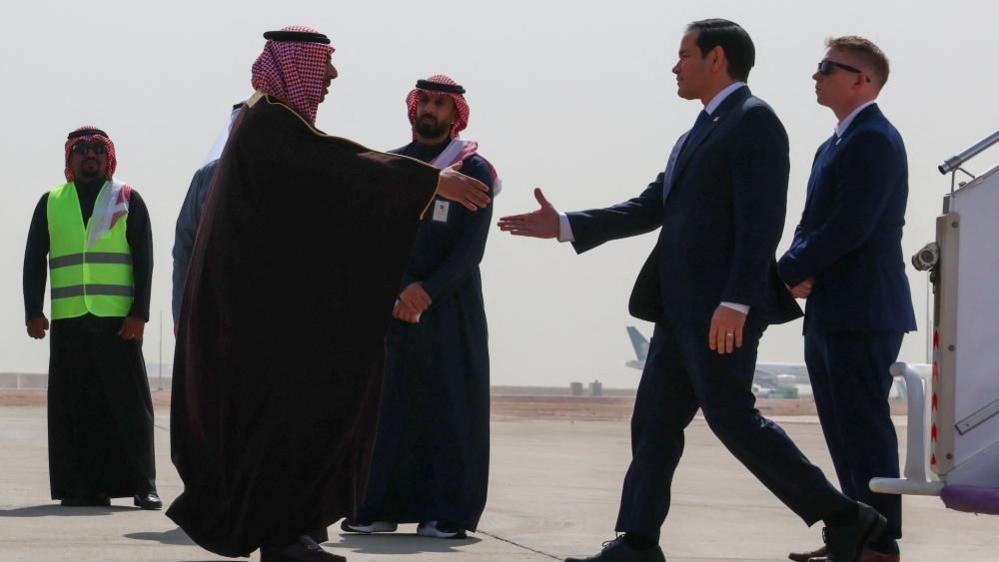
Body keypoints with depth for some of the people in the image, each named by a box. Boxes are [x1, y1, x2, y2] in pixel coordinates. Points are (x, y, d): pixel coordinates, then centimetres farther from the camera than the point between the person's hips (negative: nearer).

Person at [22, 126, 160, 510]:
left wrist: (139, 314, -5)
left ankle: (143, 487, -2)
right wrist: (34, 312, 2)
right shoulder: (51, 203, 15)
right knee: (72, 405, -1)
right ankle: (80, 487, 3)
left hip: (118, 320, -2)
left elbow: (144, 260, 5)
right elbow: (34, 261, 14)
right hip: (67, 321, 2)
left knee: (129, 401, -4)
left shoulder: (128, 200, 10)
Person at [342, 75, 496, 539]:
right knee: (385, 405, -1)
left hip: (449, 307, -3)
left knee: (450, 408, -4)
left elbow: (470, 250, -5)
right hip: (390, 307, 3)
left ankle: (448, 514, -2)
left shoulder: (473, 171, 2)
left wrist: (425, 291, -16)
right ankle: (380, 508, 3)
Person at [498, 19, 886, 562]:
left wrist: (735, 303, -25)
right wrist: (564, 226, 17)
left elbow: (762, 220, -18)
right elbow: (650, 209, 23)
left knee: (731, 417, -12)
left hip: (723, 306, -10)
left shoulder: (754, 120, -8)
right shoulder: (696, 135, 22)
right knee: (654, 420, 6)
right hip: (684, 308, 10)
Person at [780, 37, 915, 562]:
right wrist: (800, 271, -4)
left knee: (865, 429, -7)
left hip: (862, 315, -10)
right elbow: (812, 223, 17)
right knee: (844, 431, 13)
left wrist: (785, 273, -13)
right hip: (830, 316, 10)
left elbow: (849, 228, -20)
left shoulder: (874, 141, -12)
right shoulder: (834, 145, 20)